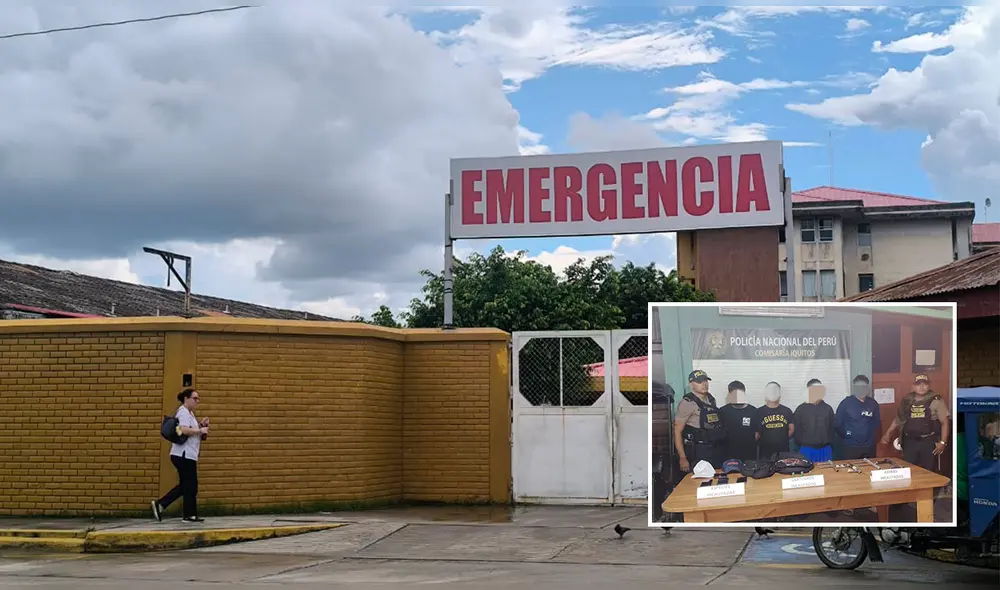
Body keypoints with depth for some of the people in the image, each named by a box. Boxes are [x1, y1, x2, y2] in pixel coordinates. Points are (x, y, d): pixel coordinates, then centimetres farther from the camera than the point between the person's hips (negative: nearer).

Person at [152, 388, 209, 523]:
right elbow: (184, 430, -28)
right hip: (184, 455, -10)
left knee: (184, 486, 13)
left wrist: (200, 425, 11)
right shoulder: (183, 412, -13)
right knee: (190, 486, -2)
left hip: (188, 455, 10)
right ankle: (190, 515, 6)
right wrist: (200, 430, -18)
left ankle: (159, 505, 12)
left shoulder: (189, 413, 20)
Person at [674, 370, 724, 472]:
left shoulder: (711, 400, 12)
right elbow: (677, 431, -11)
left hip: (716, 452, 7)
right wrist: (682, 459, -15)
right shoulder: (687, 403, -10)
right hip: (697, 454, -7)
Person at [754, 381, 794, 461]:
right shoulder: (759, 412, 1)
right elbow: (755, 432, 3)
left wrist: (783, 439, 3)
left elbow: (791, 429, 9)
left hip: (783, 452, 1)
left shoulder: (786, 411, 5)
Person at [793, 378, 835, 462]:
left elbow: (831, 429, 11)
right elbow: (797, 430, 2)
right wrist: (800, 446, 0)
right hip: (807, 449, -2)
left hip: (825, 449, 2)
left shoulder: (828, 408, 8)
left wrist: (830, 445, 7)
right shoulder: (801, 409, 0)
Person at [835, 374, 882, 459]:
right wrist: (846, 437, -3)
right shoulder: (846, 403, -5)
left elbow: (877, 422, 15)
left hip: (870, 446, 3)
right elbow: (839, 424, -2)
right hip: (851, 446, -3)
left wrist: (873, 436, 6)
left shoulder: (872, 403, 5)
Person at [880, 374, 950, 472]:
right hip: (910, 442, 3)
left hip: (929, 442, -3)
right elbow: (898, 419, 20)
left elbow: (944, 422, -4)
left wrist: (943, 442, -12)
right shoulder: (907, 401, 8)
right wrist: (888, 434, 18)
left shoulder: (935, 400, -3)